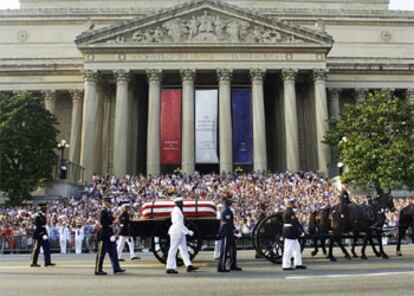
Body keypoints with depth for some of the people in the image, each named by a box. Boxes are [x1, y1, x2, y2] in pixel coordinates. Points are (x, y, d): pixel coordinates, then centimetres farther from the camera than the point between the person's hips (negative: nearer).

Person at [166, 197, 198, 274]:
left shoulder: (178, 210, 14)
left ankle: (189, 266, 9)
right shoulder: (176, 211, -18)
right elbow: (179, 224, -24)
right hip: (176, 232, -10)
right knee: (173, 250, -4)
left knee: (184, 249, 8)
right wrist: (188, 232, -21)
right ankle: (169, 268, 1)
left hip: (180, 233, 10)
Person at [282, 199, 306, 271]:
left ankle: (298, 264, 21)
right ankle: (286, 265, 0)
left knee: (297, 248, 15)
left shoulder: (286, 211, 15)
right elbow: (294, 222, -20)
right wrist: (299, 231, -15)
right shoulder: (290, 212, -17)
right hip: (290, 232, -11)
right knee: (288, 249, -5)